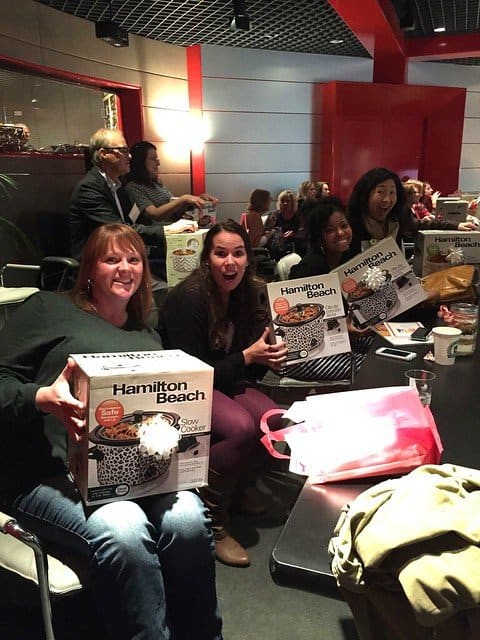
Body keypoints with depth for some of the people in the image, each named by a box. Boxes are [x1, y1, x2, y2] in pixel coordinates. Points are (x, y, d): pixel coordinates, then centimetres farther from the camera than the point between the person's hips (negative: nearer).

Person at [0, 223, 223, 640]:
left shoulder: (149, 338, 24)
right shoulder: (49, 308, 10)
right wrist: (43, 398, -19)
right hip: (50, 473, -3)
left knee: (187, 520, -28)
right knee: (124, 532, -34)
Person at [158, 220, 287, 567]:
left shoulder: (245, 294, 4)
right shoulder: (188, 298, -19)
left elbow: (249, 370, 10)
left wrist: (267, 358, -11)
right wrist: (247, 357, -21)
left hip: (223, 382, 7)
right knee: (241, 428, -31)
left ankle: (241, 487, 7)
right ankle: (211, 519, -10)